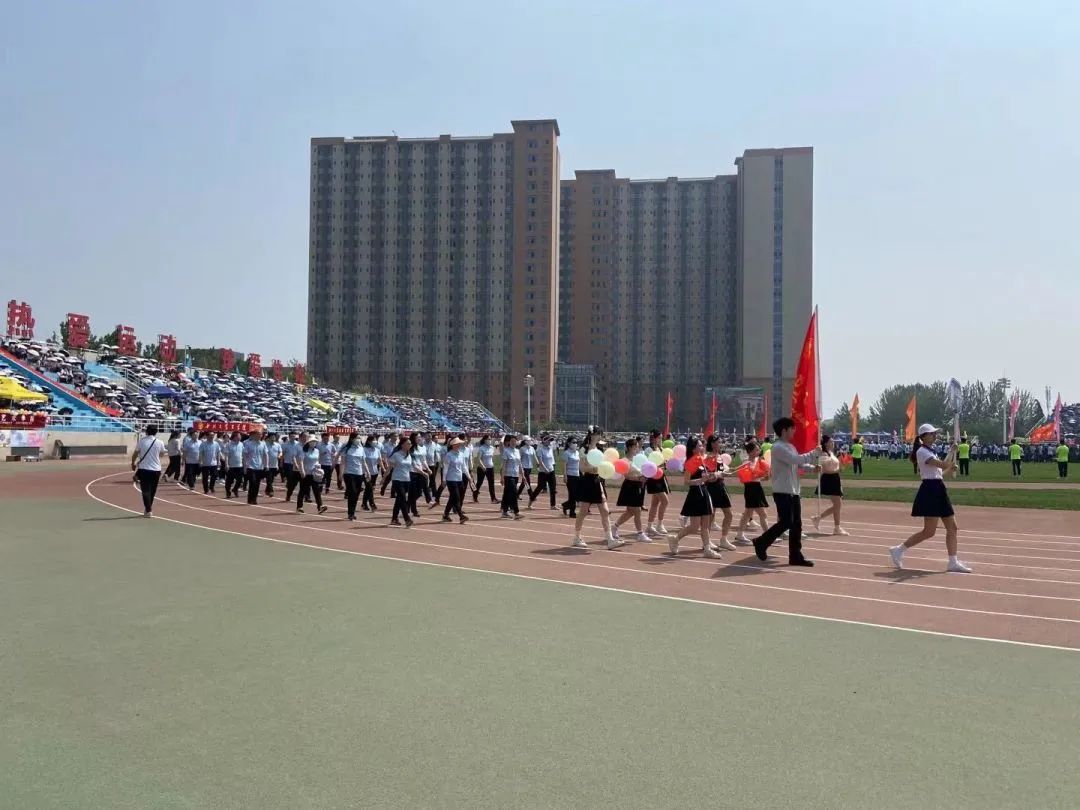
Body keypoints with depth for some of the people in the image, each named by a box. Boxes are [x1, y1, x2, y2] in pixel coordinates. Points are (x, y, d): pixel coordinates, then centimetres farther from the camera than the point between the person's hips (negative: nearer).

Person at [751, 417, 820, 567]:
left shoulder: (790, 446, 16)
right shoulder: (778, 447, -15)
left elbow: (798, 463, 16)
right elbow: (796, 459, -25)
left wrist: (812, 468, -2)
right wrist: (814, 453, -16)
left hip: (794, 491, 9)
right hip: (782, 491, -9)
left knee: (796, 524, 7)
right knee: (785, 523, -9)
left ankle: (796, 556, 11)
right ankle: (761, 542, 9)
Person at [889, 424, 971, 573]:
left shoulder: (930, 452, 19)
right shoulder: (922, 451, -12)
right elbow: (943, 464, -22)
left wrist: (950, 468, 9)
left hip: (939, 491, 10)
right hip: (930, 491, -10)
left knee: (952, 527, 7)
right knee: (929, 531, -8)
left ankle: (953, 562, 10)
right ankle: (899, 550, 2)